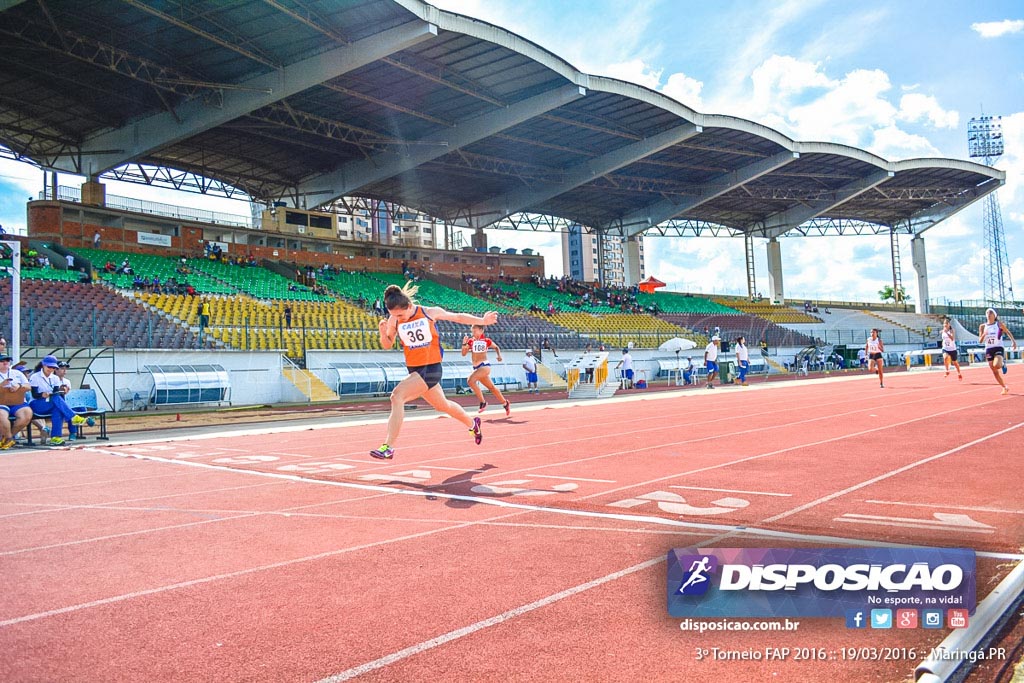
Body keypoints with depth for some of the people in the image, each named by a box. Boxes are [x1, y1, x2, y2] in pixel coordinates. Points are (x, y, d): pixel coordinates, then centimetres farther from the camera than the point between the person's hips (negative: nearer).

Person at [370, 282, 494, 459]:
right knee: (442, 406, 24)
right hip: (415, 370, 6)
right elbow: (387, 345, 8)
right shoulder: (394, 321, -2)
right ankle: (472, 424, 52)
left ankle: (388, 447, -24)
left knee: (397, 395, -25)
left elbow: (457, 317, 4)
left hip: (431, 367, -6)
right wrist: (383, 333, -15)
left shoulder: (430, 312, -10)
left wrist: (482, 321, 9)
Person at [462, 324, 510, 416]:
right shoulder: (471, 341, 8)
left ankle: (483, 402, -15)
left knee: (470, 380, -25)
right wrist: (464, 344, -10)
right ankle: (505, 403, 27)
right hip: (476, 367, 5)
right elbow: (463, 353, 4)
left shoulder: (486, 340, -1)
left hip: (484, 365, -5)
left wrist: (499, 355, 0)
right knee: (491, 387, 11)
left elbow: (497, 347, 17)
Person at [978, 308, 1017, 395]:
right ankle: (1005, 387, 24)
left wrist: (1013, 341, -3)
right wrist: (984, 335, -17)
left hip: (999, 348, -3)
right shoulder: (982, 326, 3)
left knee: (996, 365, -29)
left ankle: (1003, 363, 9)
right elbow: (980, 340, 3)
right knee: (995, 372, 6)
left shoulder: (999, 324, -3)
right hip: (988, 350, 3)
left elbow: (1008, 332, 9)